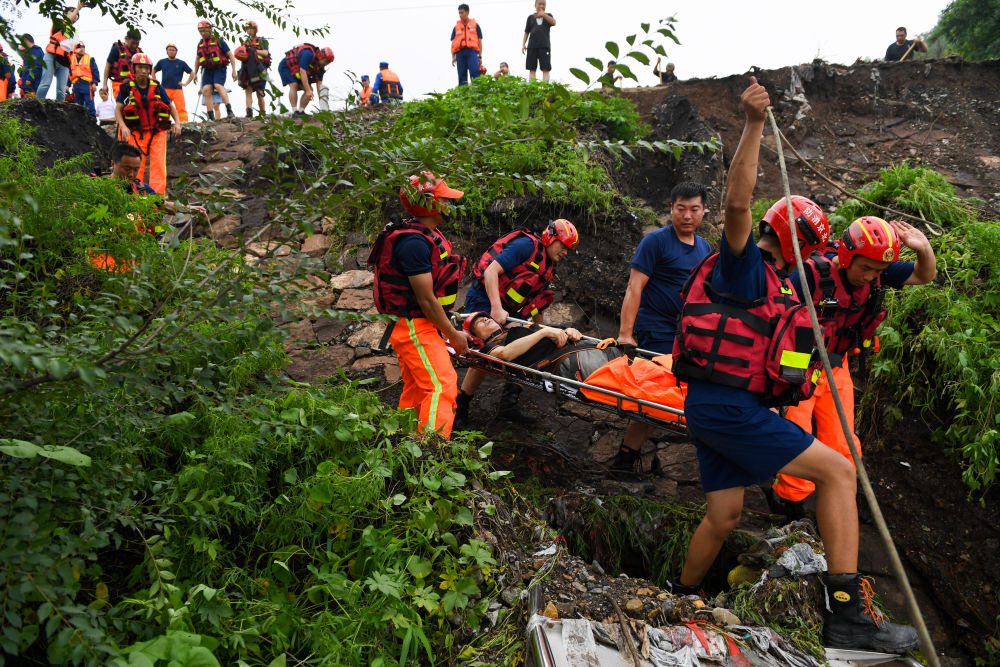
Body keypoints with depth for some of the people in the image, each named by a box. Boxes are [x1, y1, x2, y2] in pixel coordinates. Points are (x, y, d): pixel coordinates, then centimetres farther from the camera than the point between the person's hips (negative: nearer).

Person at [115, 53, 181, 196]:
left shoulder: (157, 87, 6)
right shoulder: (127, 87, 2)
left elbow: (171, 106, 15)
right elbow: (118, 109, 0)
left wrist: (177, 123, 0)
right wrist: (123, 126, -16)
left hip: (157, 132, 1)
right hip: (136, 134, -1)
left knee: (158, 164, -10)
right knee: (136, 166, -3)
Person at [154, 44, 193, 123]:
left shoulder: (181, 63, 10)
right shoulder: (162, 62, 15)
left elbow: (192, 74, 14)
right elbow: (153, 71, 28)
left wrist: (186, 83, 5)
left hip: (177, 90, -2)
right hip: (165, 89, 2)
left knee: (181, 108, -13)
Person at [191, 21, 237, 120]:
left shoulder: (219, 41, -3)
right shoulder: (200, 44, 14)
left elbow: (230, 55, -2)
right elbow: (197, 59, 26)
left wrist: (234, 70, -7)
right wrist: (195, 73, 24)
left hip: (219, 69, -5)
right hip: (207, 71, 5)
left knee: (218, 86, -29)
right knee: (206, 90, -13)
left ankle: (229, 110, -34)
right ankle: (211, 117, -14)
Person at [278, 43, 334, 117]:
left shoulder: (320, 67, -9)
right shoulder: (308, 54, -33)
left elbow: (319, 84, -9)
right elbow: (303, 72, -38)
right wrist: (308, 90, -42)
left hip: (297, 72, 8)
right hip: (286, 67, -8)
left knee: (309, 89, -7)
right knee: (294, 85, -28)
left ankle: (301, 111, -5)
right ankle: (294, 112, -29)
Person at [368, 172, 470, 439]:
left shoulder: (429, 235, 13)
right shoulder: (415, 242, -21)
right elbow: (426, 299, -20)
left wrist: (447, 327, 20)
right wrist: (453, 335, -12)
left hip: (422, 326, 11)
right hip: (415, 328, -11)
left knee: (416, 391, 15)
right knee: (442, 386, -19)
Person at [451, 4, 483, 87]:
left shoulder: (475, 25, 16)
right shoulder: (456, 27, 21)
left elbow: (480, 41, 13)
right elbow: (453, 43, 18)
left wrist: (480, 56, 3)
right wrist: (453, 57, 5)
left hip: (472, 52, -2)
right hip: (460, 52, 2)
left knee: (475, 72, -21)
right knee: (462, 76, -3)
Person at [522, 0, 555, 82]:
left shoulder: (548, 16, 18)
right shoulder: (531, 17, 18)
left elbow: (553, 22, -4)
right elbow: (526, 32, 17)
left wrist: (543, 14, -14)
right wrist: (523, 44, 4)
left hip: (544, 45, -1)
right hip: (532, 46, 1)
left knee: (546, 69, -12)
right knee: (532, 69, -5)